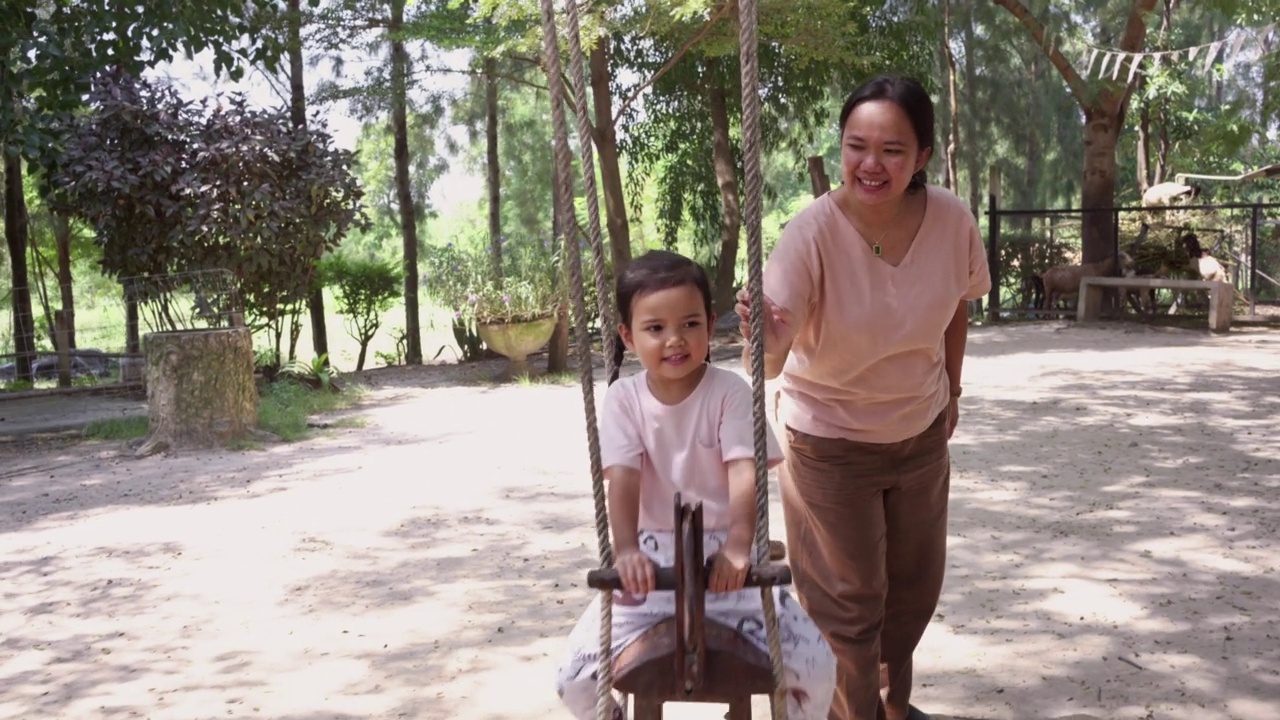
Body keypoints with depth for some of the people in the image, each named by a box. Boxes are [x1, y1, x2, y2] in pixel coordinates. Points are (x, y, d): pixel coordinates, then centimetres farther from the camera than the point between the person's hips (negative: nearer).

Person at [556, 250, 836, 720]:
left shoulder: (730, 392, -7)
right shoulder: (623, 399, -4)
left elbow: (744, 473, -18)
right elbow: (623, 478, -14)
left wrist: (738, 545, -36)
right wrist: (626, 549, -32)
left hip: (725, 554, -1)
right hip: (652, 559, 1)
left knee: (816, 664, -13)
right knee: (576, 679, -9)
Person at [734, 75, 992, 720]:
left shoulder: (952, 220, -18)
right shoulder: (812, 233, -29)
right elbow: (770, 359, -38)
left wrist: (951, 389, 10)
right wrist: (765, 335, -59)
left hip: (921, 432, 5)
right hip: (830, 439, -4)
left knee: (915, 584, 22)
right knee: (848, 602, 6)